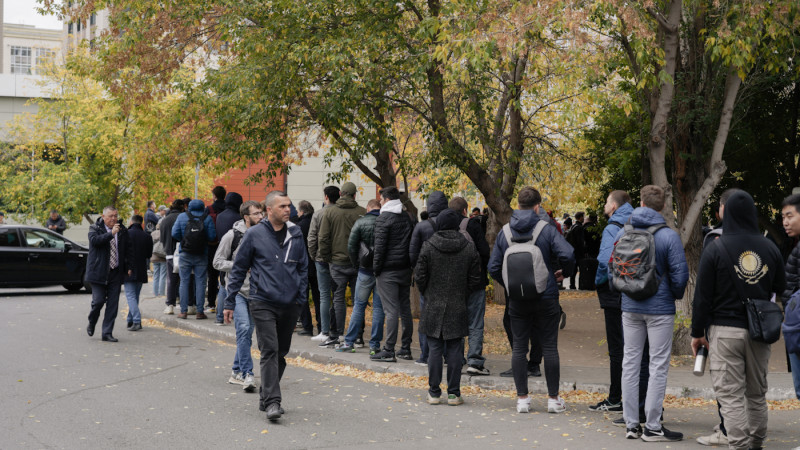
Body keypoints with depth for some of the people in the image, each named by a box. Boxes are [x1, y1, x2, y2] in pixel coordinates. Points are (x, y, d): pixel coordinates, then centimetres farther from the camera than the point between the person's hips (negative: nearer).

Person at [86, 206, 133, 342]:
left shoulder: (122, 230, 10)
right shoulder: (95, 228, 0)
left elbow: (129, 249, 17)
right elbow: (94, 240, -21)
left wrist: (129, 267, 10)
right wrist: (111, 233, -27)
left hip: (116, 273, 3)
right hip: (99, 272, -3)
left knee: (113, 304, 1)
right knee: (98, 301, -6)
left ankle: (107, 333, 8)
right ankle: (91, 324, 23)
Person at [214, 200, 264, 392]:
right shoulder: (233, 235, -6)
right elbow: (218, 262, -3)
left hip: (256, 292, 5)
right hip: (237, 291, -4)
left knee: (247, 332, 11)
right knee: (244, 328, -18)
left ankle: (236, 372, 25)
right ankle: (247, 374, -16)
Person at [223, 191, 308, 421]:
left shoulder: (296, 234, 8)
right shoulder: (254, 235, -2)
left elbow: (303, 268, 17)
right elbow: (238, 269, 3)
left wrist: (301, 299, 10)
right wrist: (230, 302, 1)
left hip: (290, 305, 4)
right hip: (263, 303, -4)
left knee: (281, 353, 11)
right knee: (270, 351, -12)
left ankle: (266, 398, 24)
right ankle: (272, 401, -13)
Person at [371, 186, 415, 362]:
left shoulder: (383, 219, -10)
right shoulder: (407, 217, 12)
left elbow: (380, 247, -14)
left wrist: (376, 268, -5)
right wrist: (410, 265, 16)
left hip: (388, 271, -7)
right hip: (405, 269, 7)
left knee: (391, 311, -8)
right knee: (405, 309, 11)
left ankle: (389, 351, -6)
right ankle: (406, 348, 16)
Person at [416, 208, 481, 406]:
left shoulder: (428, 247, -5)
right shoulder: (469, 248, -1)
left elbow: (420, 277, -3)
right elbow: (475, 279, 2)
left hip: (433, 307, -1)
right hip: (458, 308, 1)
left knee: (435, 349, 4)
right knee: (455, 349, 5)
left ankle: (434, 393, 8)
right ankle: (453, 393, 6)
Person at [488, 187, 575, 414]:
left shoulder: (504, 232, 3)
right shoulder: (546, 229, -7)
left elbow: (494, 268, 2)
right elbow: (567, 254, -19)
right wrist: (565, 272, 1)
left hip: (517, 300, 2)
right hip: (546, 298, -2)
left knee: (519, 347, 8)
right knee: (549, 347, 5)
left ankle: (522, 398, 9)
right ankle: (553, 399, 10)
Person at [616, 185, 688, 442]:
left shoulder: (622, 233, 1)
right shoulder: (668, 236, -12)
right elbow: (680, 275, -12)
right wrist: (676, 295, 7)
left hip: (630, 307, 4)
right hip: (660, 308, -4)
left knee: (630, 363, 11)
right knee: (658, 365, 2)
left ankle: (631, 424, 14)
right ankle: (652, 427, 4)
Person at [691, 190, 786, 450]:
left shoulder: (715, 249, -7)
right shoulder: (770, 249, 3)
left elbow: (702, 296, -7)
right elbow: (780, 288, 14)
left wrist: (698, 332, -1)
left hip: (725, 331, -4)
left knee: (730, 395, -3)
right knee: (757, 394, 16)